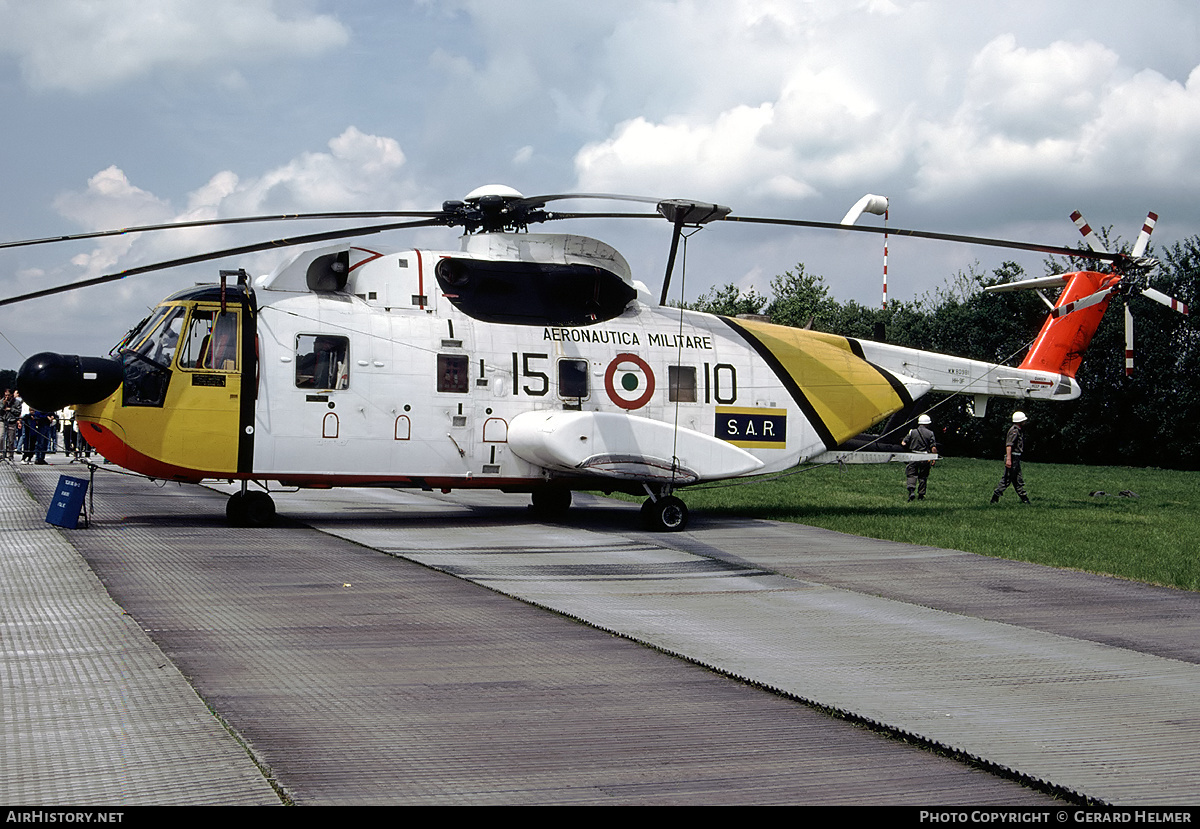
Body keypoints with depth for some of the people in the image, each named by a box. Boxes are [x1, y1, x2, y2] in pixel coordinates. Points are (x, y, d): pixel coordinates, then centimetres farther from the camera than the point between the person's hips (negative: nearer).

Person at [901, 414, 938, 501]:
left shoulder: (912, 432, 2)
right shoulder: (930, 433, -1)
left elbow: (903, 443, -1)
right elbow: (934, 448, -6)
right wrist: (934, 458, 3)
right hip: (925, 459, 0)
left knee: (912, 475, 6)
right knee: (923, 477, 10)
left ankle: (911, 490, -16)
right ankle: (921, 495, 13)